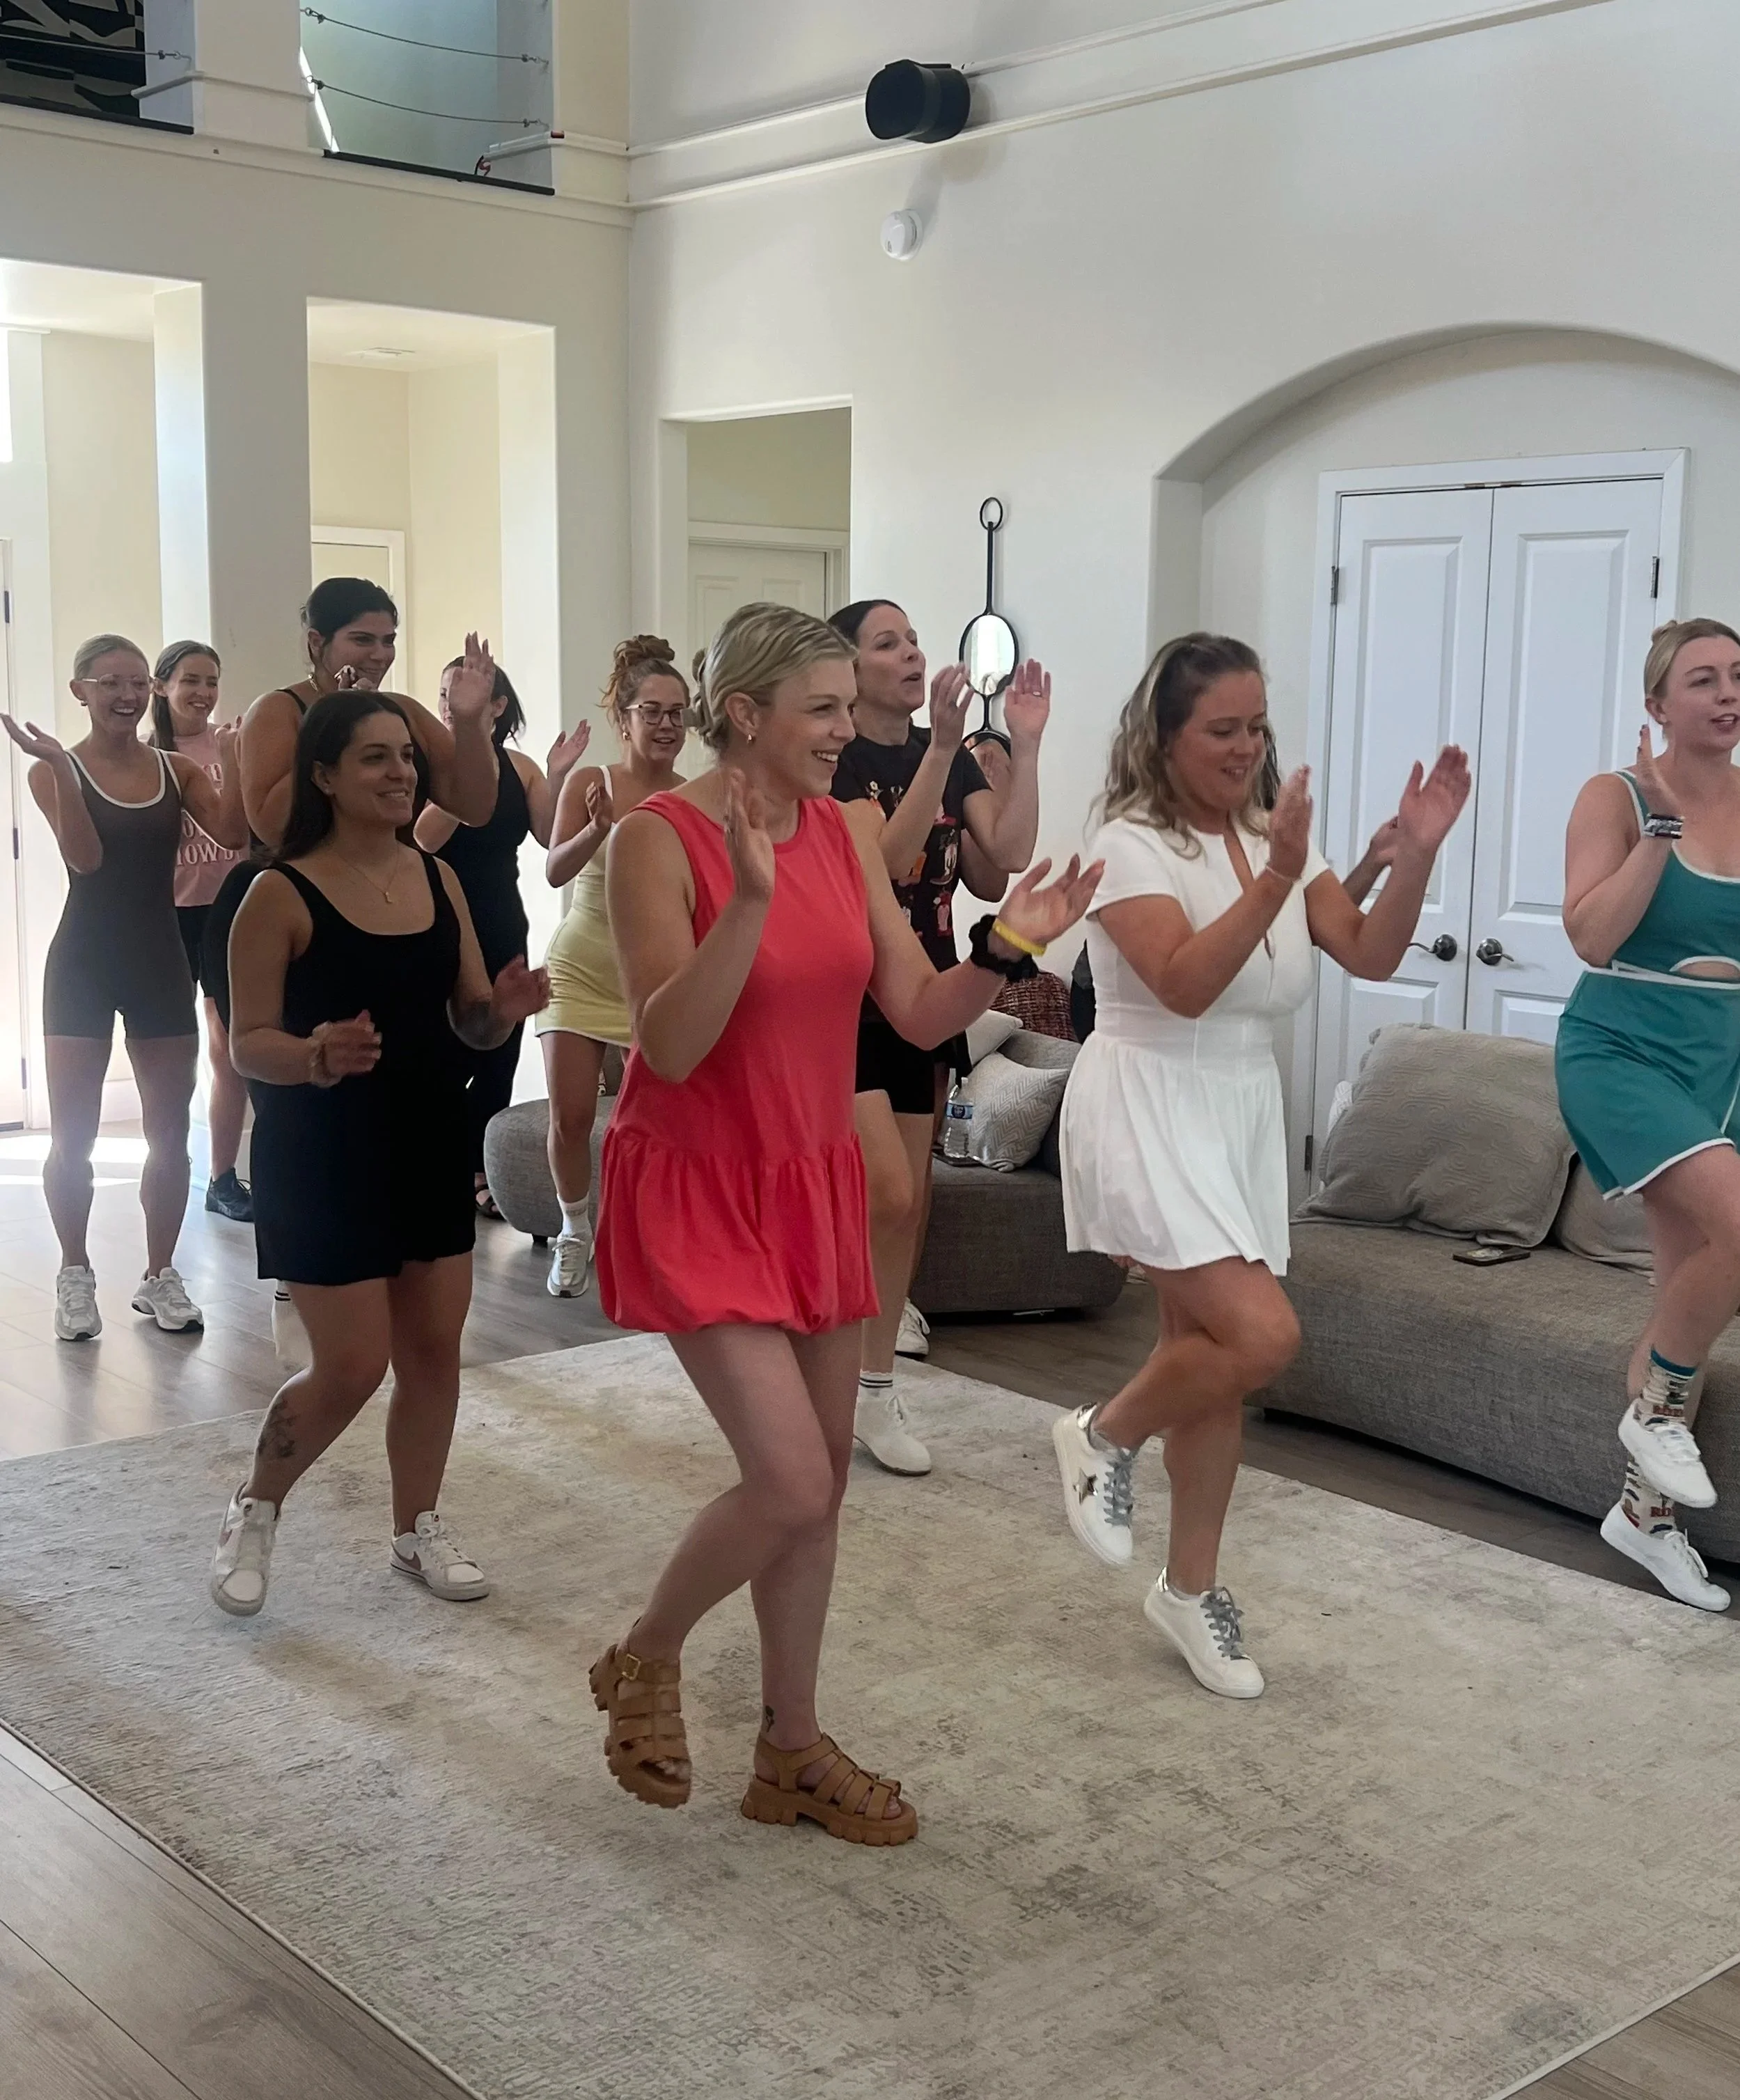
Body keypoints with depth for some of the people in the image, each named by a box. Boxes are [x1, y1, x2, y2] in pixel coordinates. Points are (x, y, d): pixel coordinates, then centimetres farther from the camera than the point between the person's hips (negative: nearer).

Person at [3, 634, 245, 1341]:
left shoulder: (175, 769, 5)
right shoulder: (57, 770, -4)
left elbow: (232, 833, -10)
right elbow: (85, 857, -19)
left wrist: (229, 757, -18)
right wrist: (61, 767, -25)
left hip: (161, 960, 3)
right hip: (85, 962, -3)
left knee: (169, 1131, 7)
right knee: (72, 1136, 2)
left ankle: (161, 1275, 19)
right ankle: (75, 1276, 18)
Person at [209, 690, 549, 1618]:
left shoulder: (439, 878, 4)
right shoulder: (281, 894, -12)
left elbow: (471, 1022, 9)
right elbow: (247, 1043, -12)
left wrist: (503, 1008, -14)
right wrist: (315, 1056, -32)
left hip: (432, 1142, 6)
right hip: (323, 1156, -5)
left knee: (433, 1347, 10)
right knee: (352, 1366, -4)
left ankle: (418, 1528, 28)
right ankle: (253, 1510, 23)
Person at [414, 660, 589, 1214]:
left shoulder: (519, 768, 5)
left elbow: (552, 838, -2)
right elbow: (421, 840, -20)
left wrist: (556, 777, -14)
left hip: (503, 931, 5)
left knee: (498, 1057, 8)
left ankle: (478, 1172, 18)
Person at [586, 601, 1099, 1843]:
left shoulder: (846, 836, 3)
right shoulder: (660, 838, -15)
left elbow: (922, 1016, 2)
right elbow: (669, 1046, -23)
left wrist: (1009, 949, -15)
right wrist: (751, 900, -34)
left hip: (815, 1183, 7)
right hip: (696, 1188, -7)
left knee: (821, 1483, 11)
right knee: (792, 1483, -13)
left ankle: (792, 1752, 28)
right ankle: (646, 1660, 16)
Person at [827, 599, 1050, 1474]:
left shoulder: (952, 757, 6)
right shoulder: (836, 760, -12)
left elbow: (1008, 857, -6)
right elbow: (887, 858, -27)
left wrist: (1025, 746, -10)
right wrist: (943, 746, -31)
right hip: (849, 1000, -6)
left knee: (906, 1193, 12)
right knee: (890, 1193, -15)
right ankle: (871, 1392, -1)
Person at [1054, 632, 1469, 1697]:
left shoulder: (1276, 835, 8)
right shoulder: (1133, 843, -12)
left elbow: (1370, 954, -1)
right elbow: (1185, 986, -25)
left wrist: (1416, 853, -16)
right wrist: (1275, 878, -32)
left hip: (1245, 1110, 7)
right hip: (1149, 1106, -7)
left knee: (1213, 1350, 11)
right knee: (1261, 1335, -19)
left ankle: (1192, 1587, 25)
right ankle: (1103, 1436, 10)